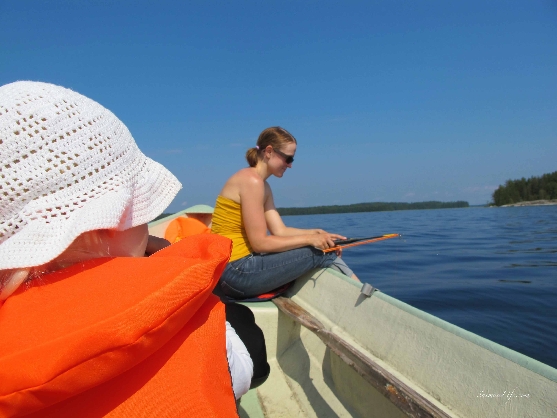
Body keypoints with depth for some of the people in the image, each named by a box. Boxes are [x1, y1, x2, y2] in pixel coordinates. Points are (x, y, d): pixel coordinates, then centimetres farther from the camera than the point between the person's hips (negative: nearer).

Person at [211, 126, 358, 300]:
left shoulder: (263, 186, 14)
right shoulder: (251, 180, -16)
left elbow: (280, 231, 7)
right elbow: (260, 243, -20)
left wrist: (317, 233, -6)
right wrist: (309, 238, -15)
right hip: (235, 271, -9)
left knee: (321, 246, 6)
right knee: (319, 253, -8)